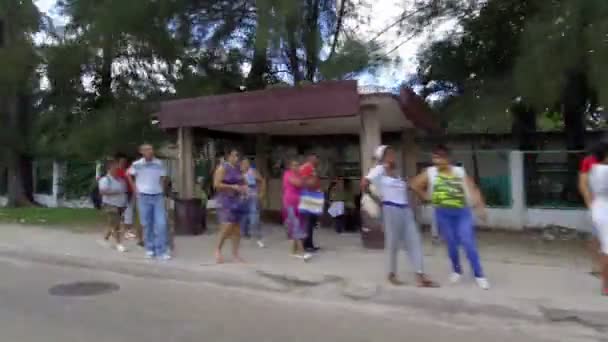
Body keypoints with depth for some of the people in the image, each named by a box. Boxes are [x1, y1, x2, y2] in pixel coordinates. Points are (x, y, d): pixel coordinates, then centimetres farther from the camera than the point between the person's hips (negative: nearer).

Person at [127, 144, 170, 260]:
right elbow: (129, 175, 10)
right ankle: (150, 249, 22)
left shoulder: (159, 164, -1)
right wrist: (135, 189, 5)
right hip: (144, 197, -1)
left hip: (158, 196, 1)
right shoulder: (137, 164, -5)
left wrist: (161, 188, 4)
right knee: (147, 224, 7)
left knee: (161, 223, -5)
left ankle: (162, 251, 2)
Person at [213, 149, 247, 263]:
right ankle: (218, 249, 7)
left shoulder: (238, 168, 11)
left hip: (237, 200, 6)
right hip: (225, 200, -6)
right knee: (227, 226, -14)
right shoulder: (222, 168, -7)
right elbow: (216, 184, -14)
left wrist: (244, 187, 3)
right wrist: (232, 187, -18)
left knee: (237, 228, 6)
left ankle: (235, 253, 14)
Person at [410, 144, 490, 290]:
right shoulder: (430, 172, 0)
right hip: (443, 213, 1)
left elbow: (472, 189, -7)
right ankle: (456, 271, 33)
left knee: (469, 243, -5)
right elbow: (414, 185, 3)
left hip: (462, 212, 0)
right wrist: (427, 197, 2)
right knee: (451, 244, 10)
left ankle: (479, 275, 6)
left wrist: (480, 205, -19)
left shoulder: (460, 171, 0)